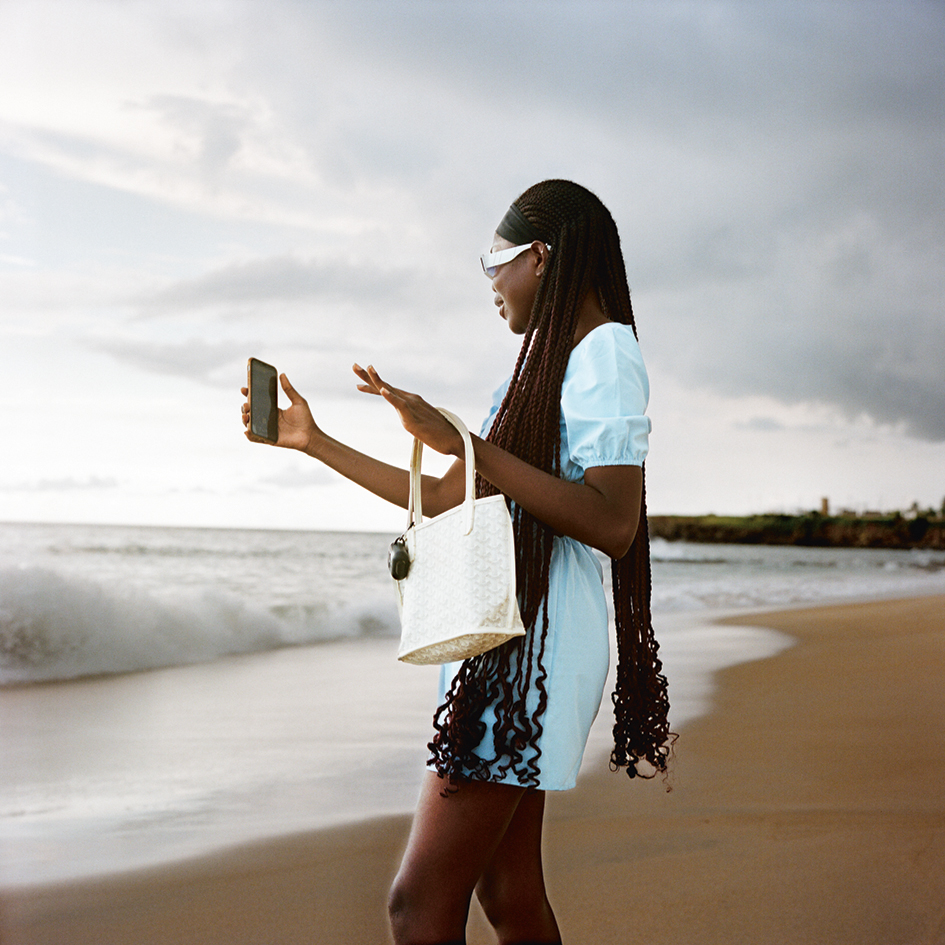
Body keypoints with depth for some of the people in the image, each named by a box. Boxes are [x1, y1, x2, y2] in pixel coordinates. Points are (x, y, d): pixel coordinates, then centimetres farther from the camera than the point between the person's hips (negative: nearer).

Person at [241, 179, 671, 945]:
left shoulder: (604, 350, -7)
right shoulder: (546, 365, 22)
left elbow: (614, 524, -20)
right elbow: (444, 497, 24)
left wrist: (466, 443, -23)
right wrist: (314, 442, 25)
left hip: (538, 642, -9)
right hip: (508, 637, 9)